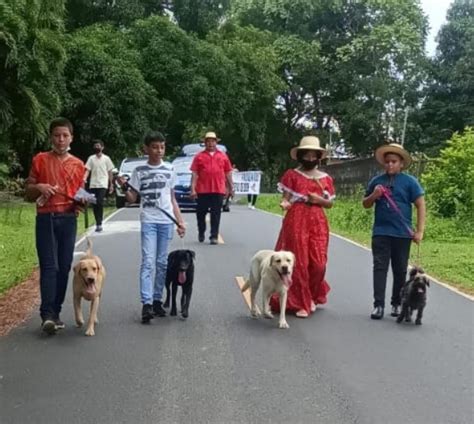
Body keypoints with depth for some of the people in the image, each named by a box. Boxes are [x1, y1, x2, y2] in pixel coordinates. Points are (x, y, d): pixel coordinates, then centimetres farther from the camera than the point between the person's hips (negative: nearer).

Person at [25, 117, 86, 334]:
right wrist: (39, 187, -13)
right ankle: (47, 315, -13)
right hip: (46, 219, -3)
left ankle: (55, 313, 12)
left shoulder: (78, 165, 11)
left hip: (68, 220, 3)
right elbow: (28, 192, 8)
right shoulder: (40, 160, 4)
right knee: (49, 266, -10)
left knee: (64, 267, 3)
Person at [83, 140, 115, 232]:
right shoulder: (91, 158, 8)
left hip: (102, 185, -3)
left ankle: (99, 224, -13)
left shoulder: (106, 159, 3)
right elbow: (88, 170, 1)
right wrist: (85, 178, -17)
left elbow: (110, 172, 8)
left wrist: (111, 184, 6)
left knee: (100, 203, -15)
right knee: (95, 204, 5)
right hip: (93, 185, 3)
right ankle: (98, 223, 16)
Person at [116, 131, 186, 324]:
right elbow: (132, 199, 4)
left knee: (162, 262, 7)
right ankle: (146, 303, -15)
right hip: (148, 221, -3)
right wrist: (124, 187, -15)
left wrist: (180, 221, 9)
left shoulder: (169, 170, 10)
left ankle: (157, 300, 16)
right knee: (148, 261, -11)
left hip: (166, 221, 3)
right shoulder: (139, 171, 4)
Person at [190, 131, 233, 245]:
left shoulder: (223, 156, 9)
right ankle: (201, 232, 30)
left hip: (218, 190, 0)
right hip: (203, 190, 0)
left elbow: (228, 173, 13)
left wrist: (231, 188, 10)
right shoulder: (199, 156, 5)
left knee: (216, 214, 1)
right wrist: (193, 189, -6)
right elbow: (194, 174, 1)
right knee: (201, 212, 9)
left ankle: (214, 236, 6)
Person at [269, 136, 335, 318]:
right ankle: (300, 303, 8)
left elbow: (330, 203, 15)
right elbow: (286, 198, -2)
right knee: (299, 261, -3)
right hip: (296, 221, -3)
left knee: (318, 262, 0)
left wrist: (319, 200, -5)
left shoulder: (325, 178, 11)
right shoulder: (291, 175, 2)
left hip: (318, 222, 3)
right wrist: (284, 204, -25)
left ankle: (312, 296, 26)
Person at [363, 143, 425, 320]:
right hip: (380, 232, 2)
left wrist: (420, 231, -8)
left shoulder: (409, 181, -2)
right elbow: (365, 204, 16)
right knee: (379, 267, -2)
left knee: (400, 270, 8)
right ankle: (378, 304, -1)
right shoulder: (376, 181, 6)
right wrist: (373, 196, -6)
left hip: (402, 233, -1)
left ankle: (397, 303, 21)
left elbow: (421, 206, -2)